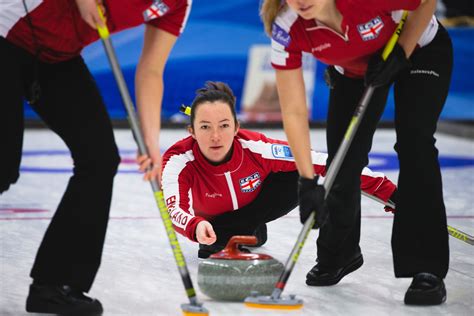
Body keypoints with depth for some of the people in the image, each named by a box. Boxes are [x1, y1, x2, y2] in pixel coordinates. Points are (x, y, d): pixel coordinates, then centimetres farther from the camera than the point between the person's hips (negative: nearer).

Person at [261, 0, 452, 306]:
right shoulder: (287, 28, -32)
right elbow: (294, 111, -28)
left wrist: (401, 52, -24)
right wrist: (308, 181, -33)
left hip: (421, 50, -3)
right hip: (353, 70, 3)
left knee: (414, 146, -19)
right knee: (343, 158, 0)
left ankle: (428, 270, -16)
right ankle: (340, 254, 26)